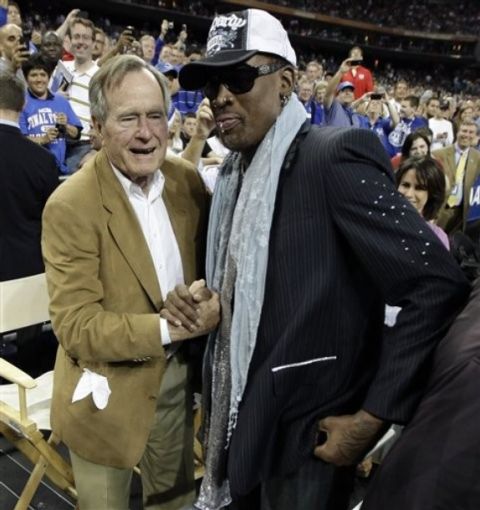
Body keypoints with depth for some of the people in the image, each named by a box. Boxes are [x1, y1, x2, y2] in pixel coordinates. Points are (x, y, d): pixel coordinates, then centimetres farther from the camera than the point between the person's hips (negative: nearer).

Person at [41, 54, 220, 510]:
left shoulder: (187, 179, -5)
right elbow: (76, 327, -21)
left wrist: (206, 301, -12)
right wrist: (169, 328, -28)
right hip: (108, 395, -4)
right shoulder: (70, 205, -21)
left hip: (178, 378, 5)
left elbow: (207, 258, 9)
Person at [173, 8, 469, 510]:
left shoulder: (334, 156, -19)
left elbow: (439, 284, -21)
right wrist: (197, 301, -5)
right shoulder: (235, 173, 5)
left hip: (303, 435, -7)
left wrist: (374, 416, -19)